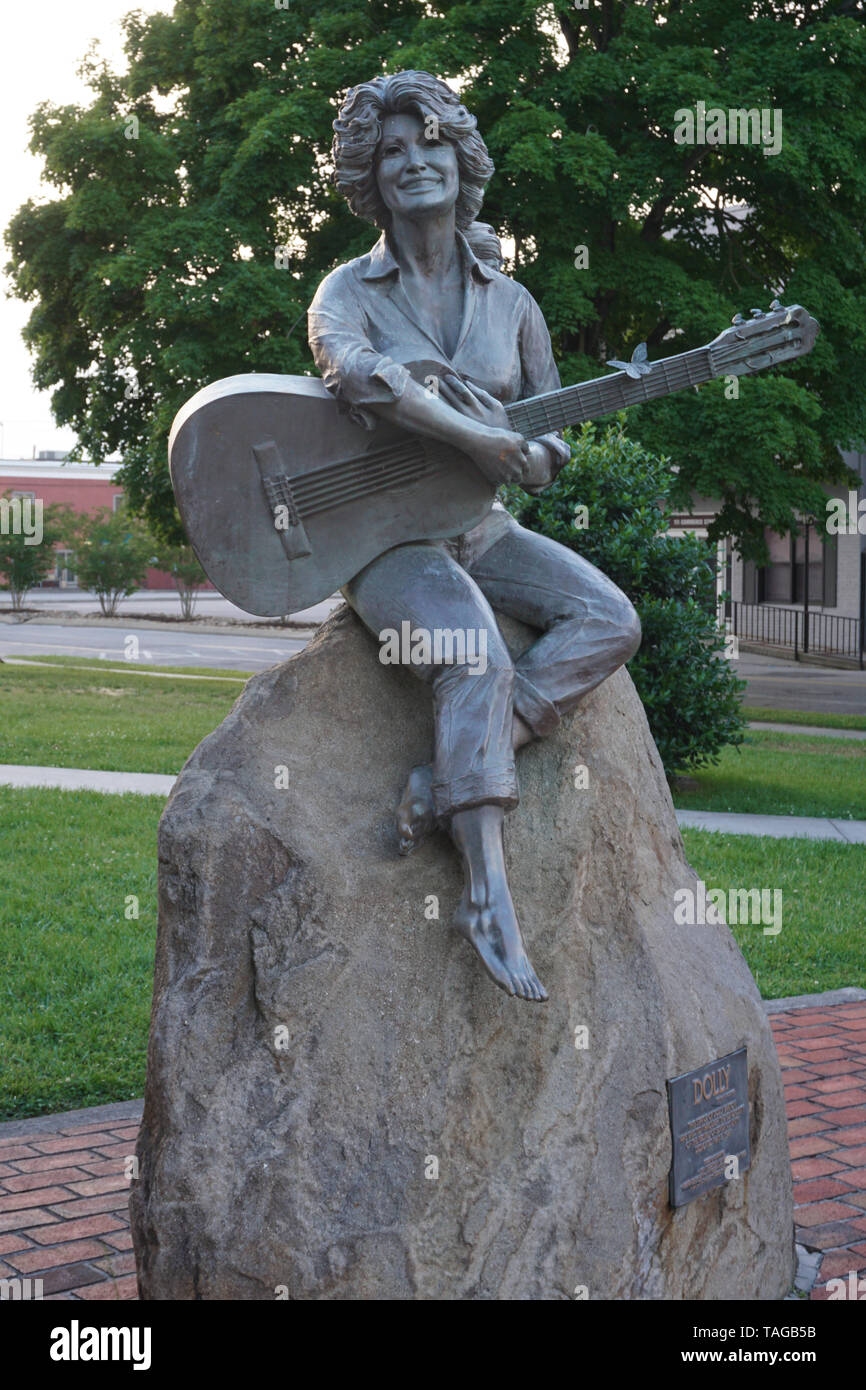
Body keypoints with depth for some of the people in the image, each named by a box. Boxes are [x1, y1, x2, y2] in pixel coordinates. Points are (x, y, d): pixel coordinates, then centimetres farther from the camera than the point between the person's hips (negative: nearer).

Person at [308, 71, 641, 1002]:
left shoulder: (507, 299, 11)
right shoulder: (349, 290, -2)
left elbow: (549, 428, 16)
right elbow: (350, 368, -27)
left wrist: (535, 459, -10)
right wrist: (475, 439, -32)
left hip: (483, 532, 5)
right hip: (383, 536, -5)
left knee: (609, 621, -20)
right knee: (477, 655, -33)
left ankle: (452, 778, -25)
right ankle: (488, 893, -33)